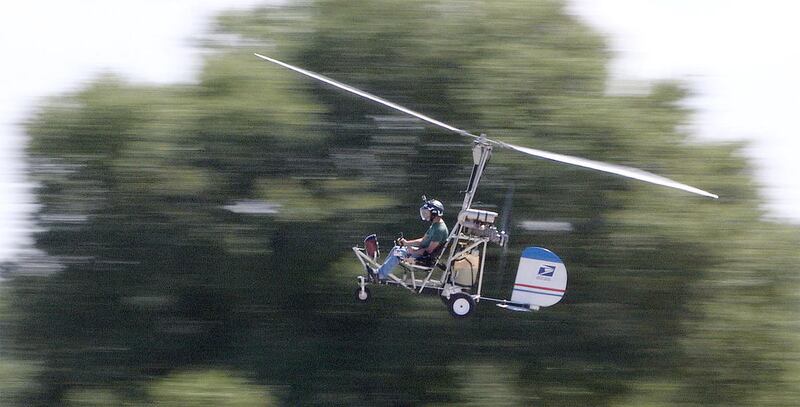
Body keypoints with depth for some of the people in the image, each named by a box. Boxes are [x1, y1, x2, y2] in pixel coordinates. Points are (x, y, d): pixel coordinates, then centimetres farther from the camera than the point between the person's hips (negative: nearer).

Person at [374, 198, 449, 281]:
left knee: (398, 254, -20)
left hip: (426, 257, -11)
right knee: (396, 249, 8)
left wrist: (414, 252, -17)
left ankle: (381, 274, -14)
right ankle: (380, 271, 6)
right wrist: (406, 243, 9)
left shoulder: (440, 229, -21)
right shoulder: (434, 225, 12)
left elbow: (430, 250, -23)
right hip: (422, 251, 11)